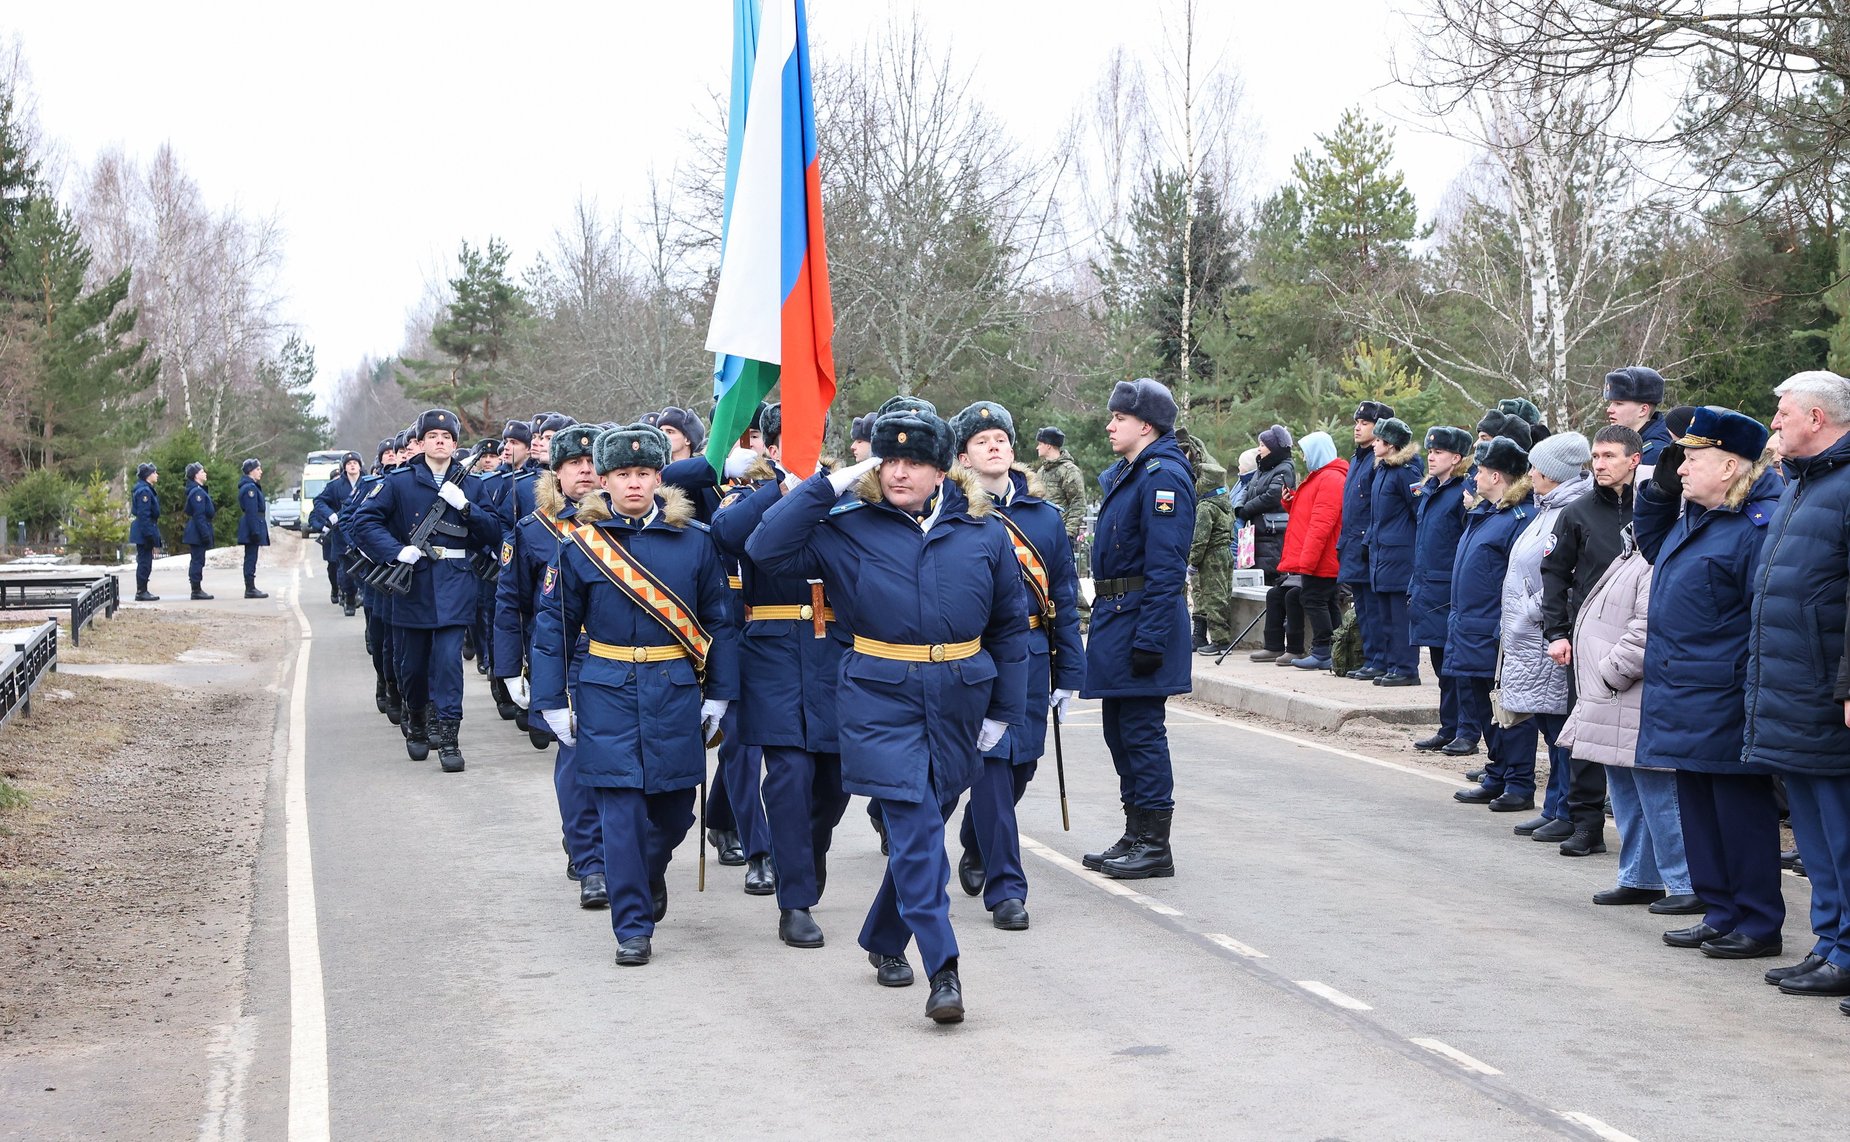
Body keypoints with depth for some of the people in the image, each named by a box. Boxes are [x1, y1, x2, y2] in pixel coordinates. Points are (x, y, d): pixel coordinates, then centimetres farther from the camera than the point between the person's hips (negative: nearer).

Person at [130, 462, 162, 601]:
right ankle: (141, 592, -2)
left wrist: (153, 536, 20)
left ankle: (142, 591, 17)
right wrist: (150, 535, -22)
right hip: (145, 529, -10)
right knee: (145, 562, -6)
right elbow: (144, 515, -21)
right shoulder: (144, 491, -15)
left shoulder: (146, 489, 16)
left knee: (144, 562, 13)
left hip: (141, 532, 10)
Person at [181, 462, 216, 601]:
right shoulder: (198, 492, -16)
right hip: (199, 531, -10)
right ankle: (196, 590, -4)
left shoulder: (198, 491, 15)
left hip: (195, 533, 10)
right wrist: (205, 534, -21)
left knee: (196, 561, 12)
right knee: (198, 560, -7)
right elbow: (199, 515, -20)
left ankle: (197, 589, 17)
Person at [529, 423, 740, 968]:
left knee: (674, 806, 10)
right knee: (621, 810, -5)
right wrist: (553, 702, 0)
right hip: (608, 693, -1)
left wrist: (718, 695, 4)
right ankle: (633, 927, 4)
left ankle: (650, 874, 42)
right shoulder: (579, 545, -1)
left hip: (677, 693, 1)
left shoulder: (695, 541, 1)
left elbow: (720, 621, 6)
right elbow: (553, 626, 4)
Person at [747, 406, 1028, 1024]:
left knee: (920, 826, 13)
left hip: (959, 701, 3)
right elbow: (767, 549, -8)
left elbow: (1011, 625, 11)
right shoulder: (849, 530, 1)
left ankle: (885, 940, 35)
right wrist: (829, 485, -9)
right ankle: (943, 970, -16)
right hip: (881, 699, -3)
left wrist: (1003, 711, 9)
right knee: (915, 826, -14)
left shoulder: (984, 533, 5)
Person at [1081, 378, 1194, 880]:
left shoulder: (1163, 476, -16)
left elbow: (1165, 568, -21)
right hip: (1115, 615, 10)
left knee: (1141, 731, -5)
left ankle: (1154, 847, 3)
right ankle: (1135, 837, 23)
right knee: (1119, 729, 14)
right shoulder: (1124, 474, 16)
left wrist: (1149, 640, -24)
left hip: (1143, 618, -10)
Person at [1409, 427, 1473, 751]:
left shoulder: (1463, 493, -11)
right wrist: (1413, 588, 18)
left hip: (1452, 592, -8)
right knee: (1441, 664, 13)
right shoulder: (1425, 492, 14)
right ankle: (1449, 729, 20)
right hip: (1427, 589, 8)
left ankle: (1467, 733, 2)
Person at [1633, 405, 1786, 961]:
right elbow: (1651, 544, 32)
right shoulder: (1692, 516, 13)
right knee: (1697, 809, 14)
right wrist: (1660, 486, 16)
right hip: (1685, 701, 10)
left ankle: (1758, 924, 9)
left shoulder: (1758, 525, -17)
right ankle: (1721, 914, 24)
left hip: (1724, 706, -10)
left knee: (1740, 811, -1)